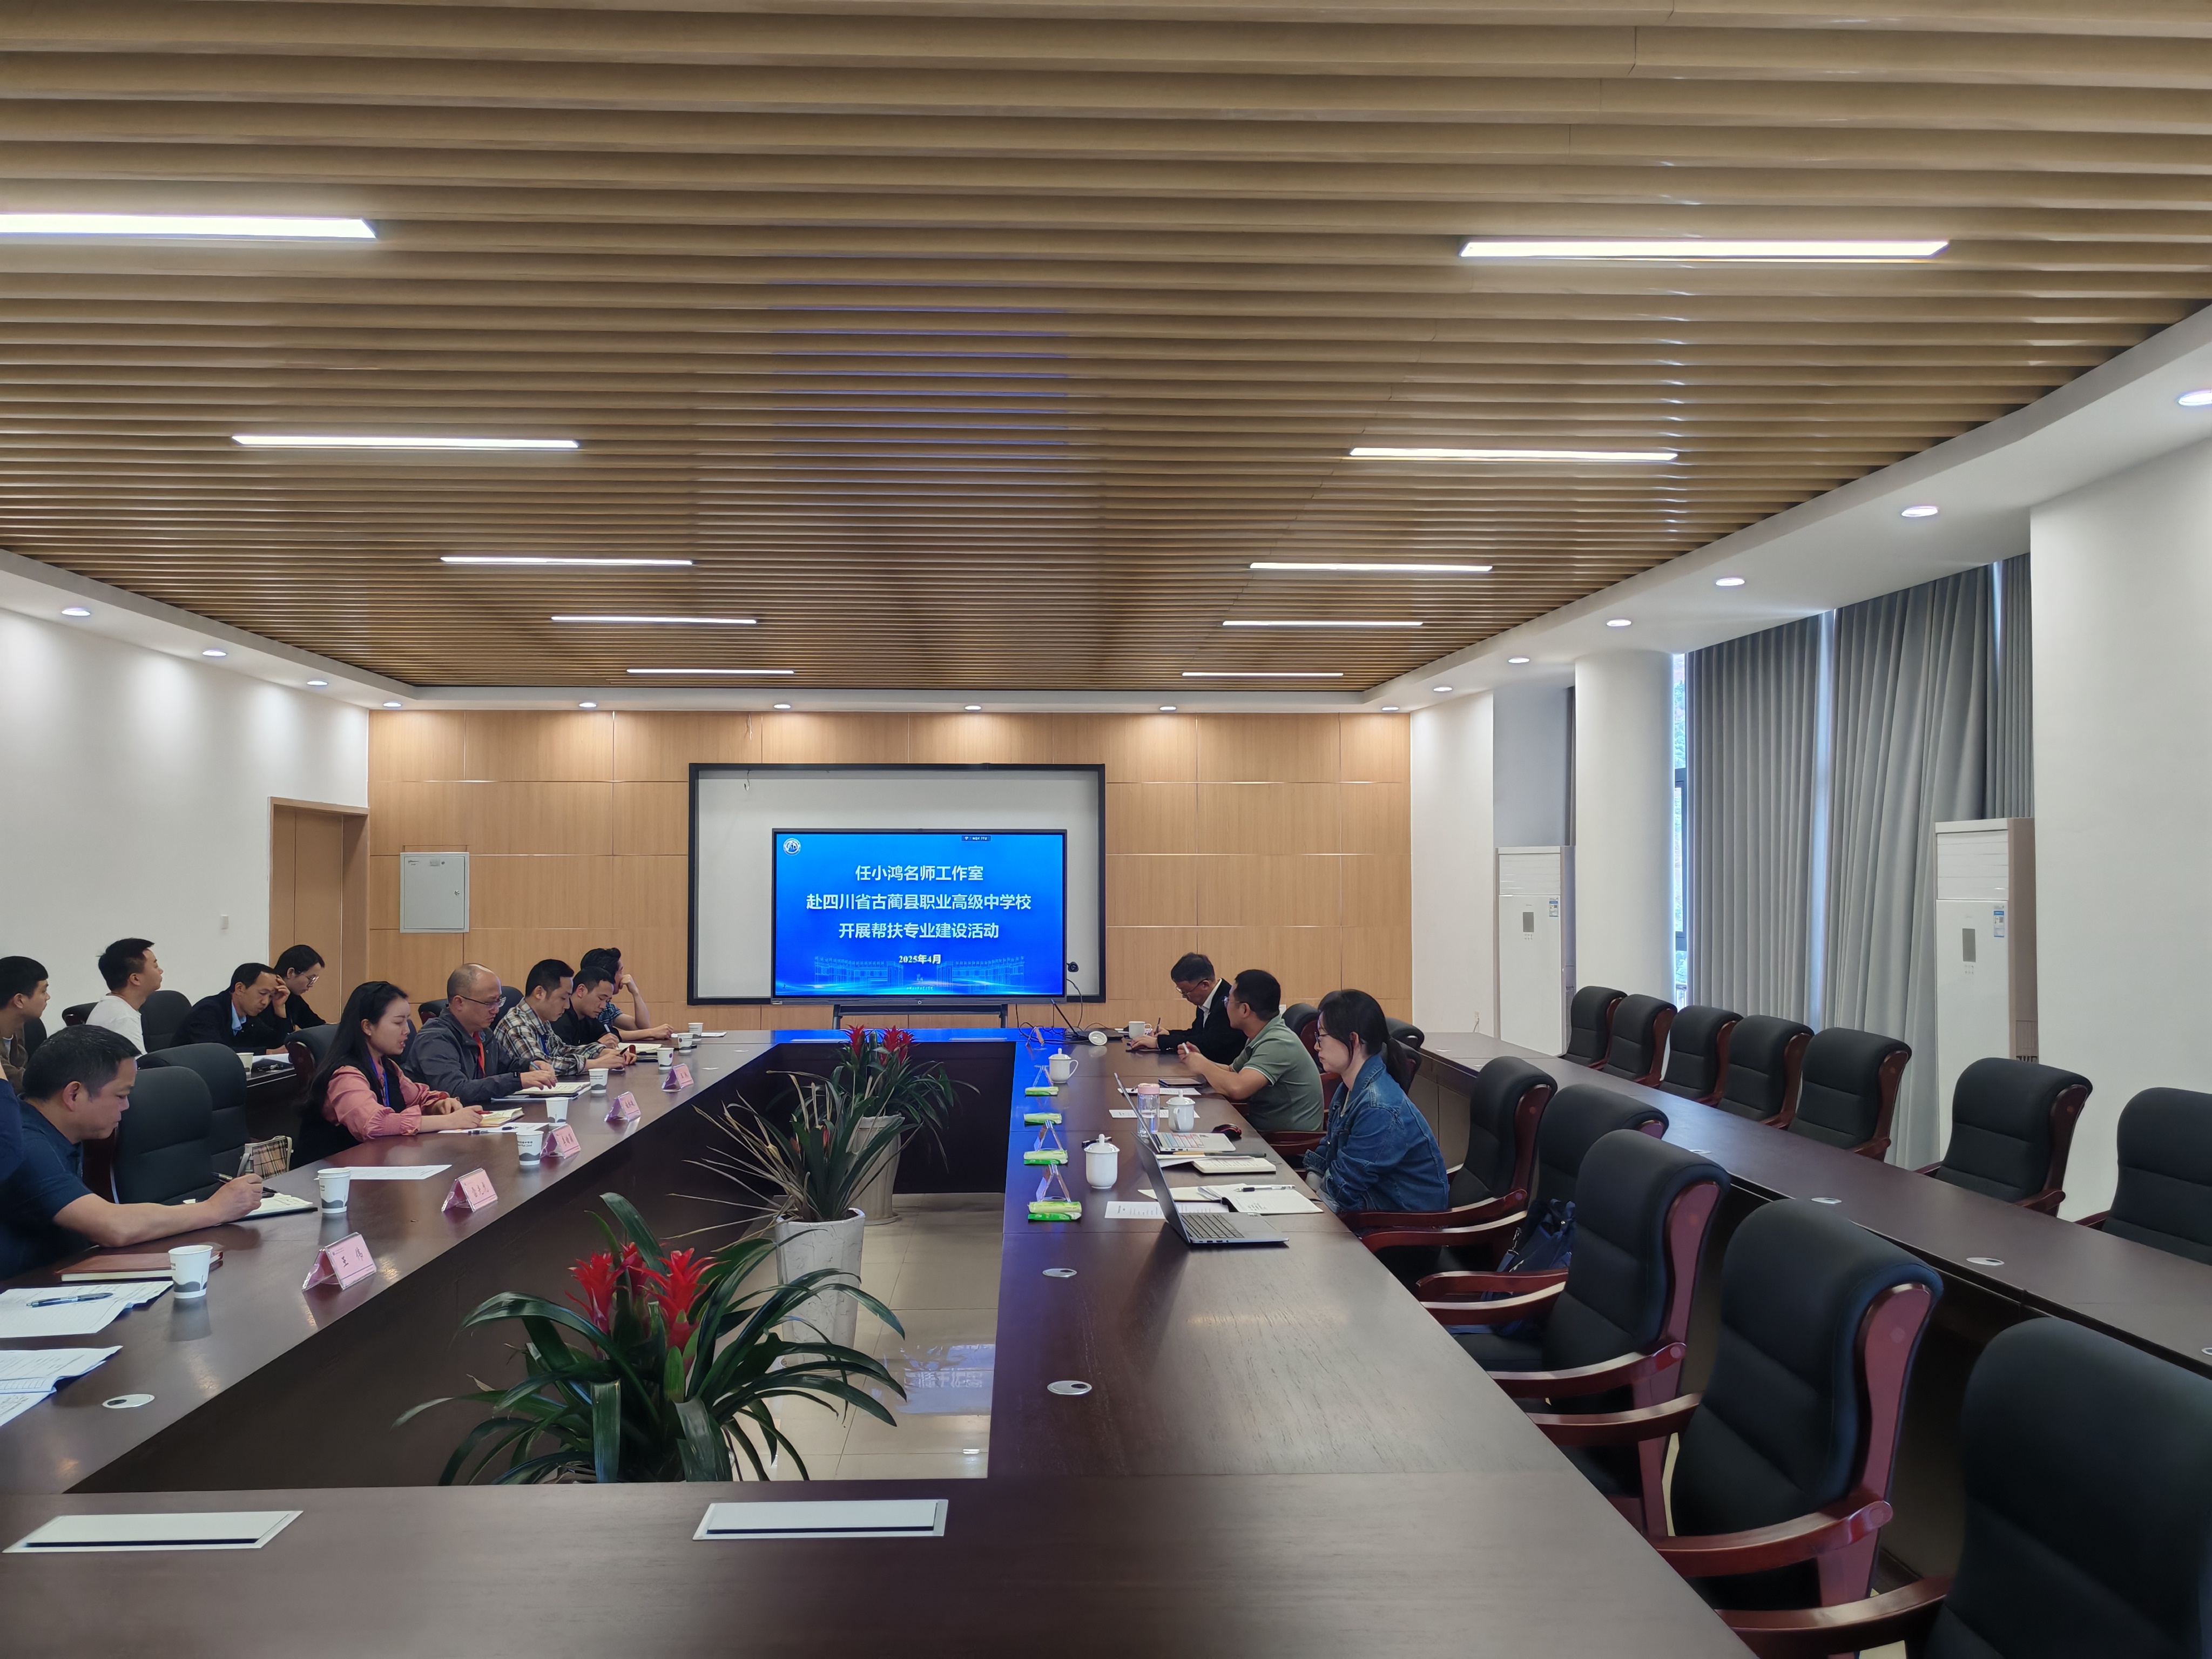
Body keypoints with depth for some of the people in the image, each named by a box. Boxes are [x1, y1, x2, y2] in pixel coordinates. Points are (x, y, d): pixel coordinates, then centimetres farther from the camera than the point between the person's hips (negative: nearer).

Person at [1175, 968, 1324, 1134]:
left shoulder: (1277, 1044, -21)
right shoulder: (1260, 1039, 7)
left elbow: (1237, 1088, -32)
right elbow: (1232, 1073, 18)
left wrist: (1205, 1066, -14)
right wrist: (1199, 1061, 0)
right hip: (1265, 1130, 8)